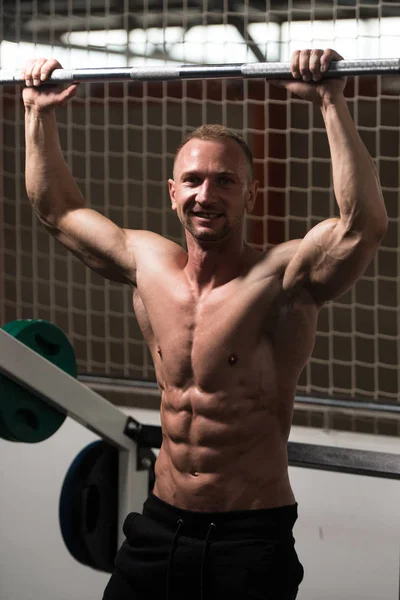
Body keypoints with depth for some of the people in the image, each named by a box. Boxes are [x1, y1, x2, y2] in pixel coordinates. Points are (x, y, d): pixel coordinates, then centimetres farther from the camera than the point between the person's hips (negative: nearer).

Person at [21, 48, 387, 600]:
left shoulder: (282, 276, -13)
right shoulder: (148, 264, 3)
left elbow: (365, 224, -32)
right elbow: (57, 208, 17)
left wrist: (332, 104, -34)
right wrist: (39, 114, 12)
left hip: (252, 535, -5)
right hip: (160, 526, 5)